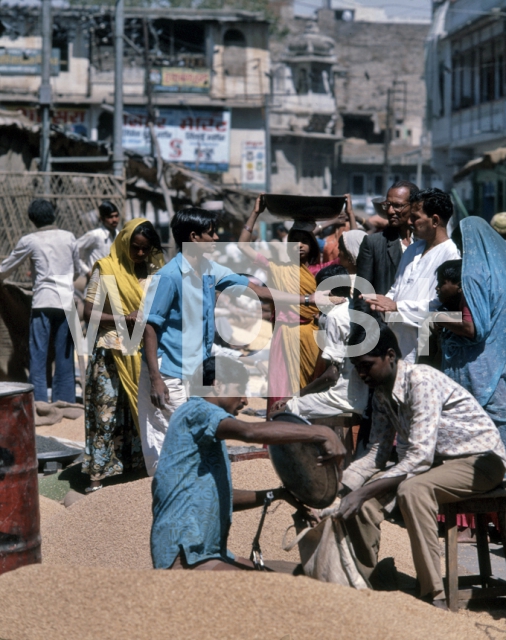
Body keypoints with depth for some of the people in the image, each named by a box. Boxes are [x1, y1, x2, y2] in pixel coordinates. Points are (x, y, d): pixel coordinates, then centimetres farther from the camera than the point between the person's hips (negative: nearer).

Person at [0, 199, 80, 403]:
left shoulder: (30, 241, 0)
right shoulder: (69, 237, 8)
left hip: (43, 303, -3)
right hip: (66, 303, 3)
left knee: (38, 358, -1)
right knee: (65, 359, 6)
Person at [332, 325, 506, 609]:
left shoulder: (421, 381, -25)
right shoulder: (382, 393, 1)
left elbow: (419, 458, -32)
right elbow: (377, 455, 5)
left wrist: (363, 492, -34)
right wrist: (339, 482, -12)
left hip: (481, 460, -8)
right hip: (436, 461, 8)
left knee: (412, 489, -34)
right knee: (356, 488, -9)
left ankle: (435, 598, -30)